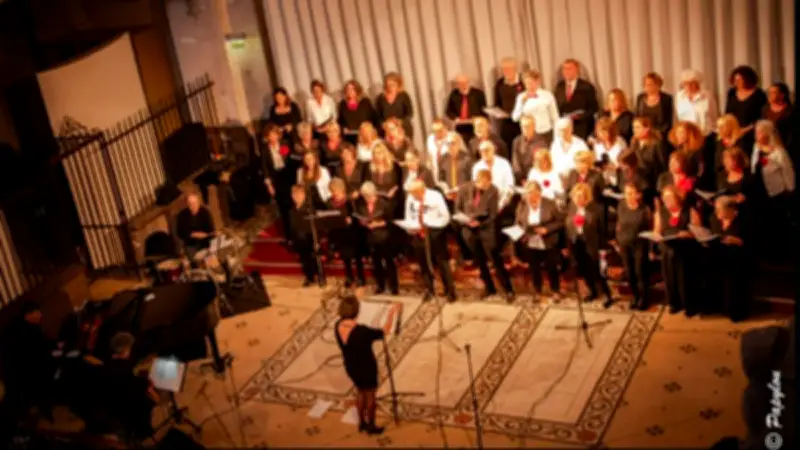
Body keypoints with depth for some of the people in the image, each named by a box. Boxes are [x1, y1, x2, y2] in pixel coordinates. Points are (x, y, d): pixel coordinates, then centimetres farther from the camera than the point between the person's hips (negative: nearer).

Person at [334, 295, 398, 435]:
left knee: (360, 392, 30)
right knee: (370, 396, 20)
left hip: (350, 367, 6)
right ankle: (371, 426, 39)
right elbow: (385, 331, -23)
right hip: (366, 368, -6)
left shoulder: (338, 326, -18)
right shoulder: (362, 331, -37)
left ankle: (362, 423, 46)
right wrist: (392, 313, -9)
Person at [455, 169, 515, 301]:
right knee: (480, 261, 15)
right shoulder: (464, 190, -8)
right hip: (469, 230, 3)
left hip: (486, 229, -3)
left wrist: (480, 222, -23)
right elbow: (458, 209, 4)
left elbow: (493, 214, -9)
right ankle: (489, 288, 32)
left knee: (496, 260, -2)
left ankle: (509, 290, 9)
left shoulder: (493, 191, -15)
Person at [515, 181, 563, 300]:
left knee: (551, 268, 12)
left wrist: (547, 229, -20)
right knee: (534, 269, 15)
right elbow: (517, 223, 8)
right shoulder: (522, 205, -3)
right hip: (530, 244, 2)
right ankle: (537, 292, 35)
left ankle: (555, 292, 34)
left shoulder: (550, 204, -11)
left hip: (548, 244, -2)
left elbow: (560, 221, -7)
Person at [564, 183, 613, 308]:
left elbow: (601, 228, -9)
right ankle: (593, 292, 37)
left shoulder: (596, 209, -13)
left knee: (595, 272, -3)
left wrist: (602, 247, -8)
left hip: (590, 244, -5)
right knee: (583, 271, 15)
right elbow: (567, 226, 6)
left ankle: (608, 296, 12)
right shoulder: (571, 207, 1)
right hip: (575, 243, 5)